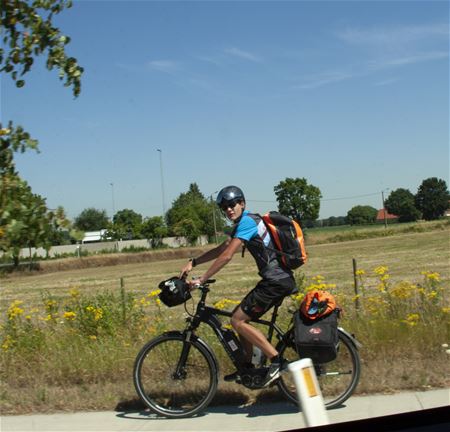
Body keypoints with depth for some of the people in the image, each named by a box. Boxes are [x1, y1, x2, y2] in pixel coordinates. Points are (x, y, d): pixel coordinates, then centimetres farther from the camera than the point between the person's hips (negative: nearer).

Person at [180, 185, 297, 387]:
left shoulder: (247, 221, -13)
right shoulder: (244, 222, 18)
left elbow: (226, 256, -19)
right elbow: (220, 249, 21)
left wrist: (201, 279, -14)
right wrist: (193, 262, 13)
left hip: (276, 281, -10)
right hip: (280, 279, 10)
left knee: (238, 320, -8)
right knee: (242, 317, 15)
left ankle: (277, 360, -8)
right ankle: (247, 367, 22)